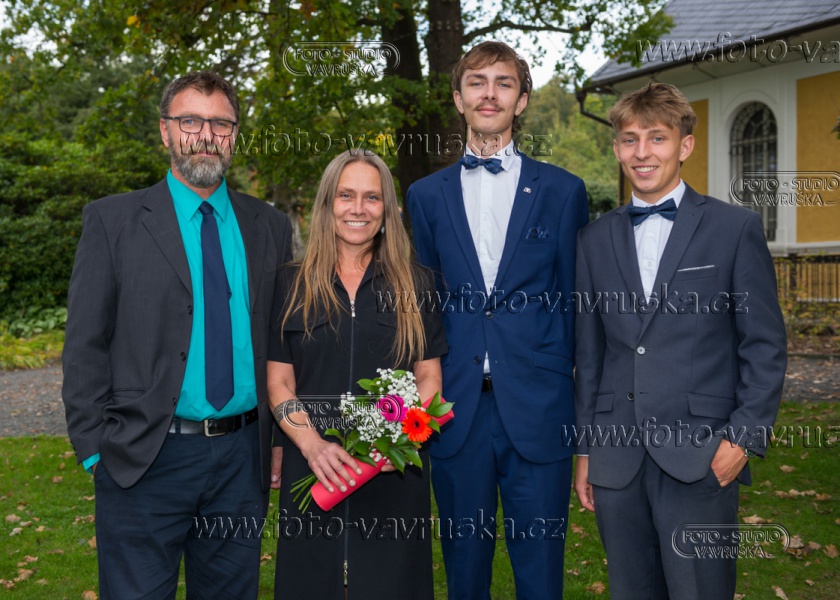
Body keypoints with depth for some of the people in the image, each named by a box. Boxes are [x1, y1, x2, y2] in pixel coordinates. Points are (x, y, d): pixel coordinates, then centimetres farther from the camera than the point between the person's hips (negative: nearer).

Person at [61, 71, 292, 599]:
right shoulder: (112, 220, 0)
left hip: (242, 457, 3)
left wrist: (279, 439, 6)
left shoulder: (270, 227, 7)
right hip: (144, 459, -2)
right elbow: (85, 345, -2)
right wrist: (96, 450, -7)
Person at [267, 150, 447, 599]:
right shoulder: (293, 284, 4)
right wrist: (312, 444, -14)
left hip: (393, 472, 0)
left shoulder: (413, 286, 6)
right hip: (314, 471, 0)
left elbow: (429, 378, 5)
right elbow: (279, 383, 3)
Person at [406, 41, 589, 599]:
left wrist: (583, 401, 2)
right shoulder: (426, 196, 9)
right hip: (456, 411, 2)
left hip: (538, 411, -1)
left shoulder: (562, 191, 5)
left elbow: (576, 301, 5)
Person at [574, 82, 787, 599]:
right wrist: (585, 447, 11)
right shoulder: (596, 240, 11)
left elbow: (765, 346, 0)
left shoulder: (736, 228, 1)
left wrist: (744, 437, -9)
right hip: (617, 460, 4)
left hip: (702, 460, -3)